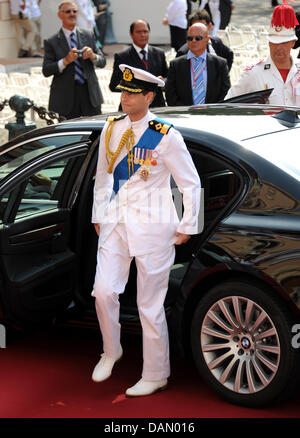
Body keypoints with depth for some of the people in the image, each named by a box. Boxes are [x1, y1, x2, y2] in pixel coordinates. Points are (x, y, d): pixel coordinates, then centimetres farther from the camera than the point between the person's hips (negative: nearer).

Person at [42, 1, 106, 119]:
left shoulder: (88, 36, 11)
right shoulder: (51, 42, 2)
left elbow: (102, 62, 9)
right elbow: (46, 71, -5)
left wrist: (93, 56, -13)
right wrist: (65, 61, -19)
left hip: (89, 93, 3)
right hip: (66, 96, -3)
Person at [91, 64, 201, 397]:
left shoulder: (166, 136, -10)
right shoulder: (111, 129, 5)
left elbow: (191, 184, -3)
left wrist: (187, 228, -2)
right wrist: (98, 216, 16)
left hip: (153, 226, -4)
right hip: (116, 222, 4)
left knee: (150, 305, 1)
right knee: (103, 291, -6)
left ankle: (155, 376, 15)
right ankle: (111, 352, 21)